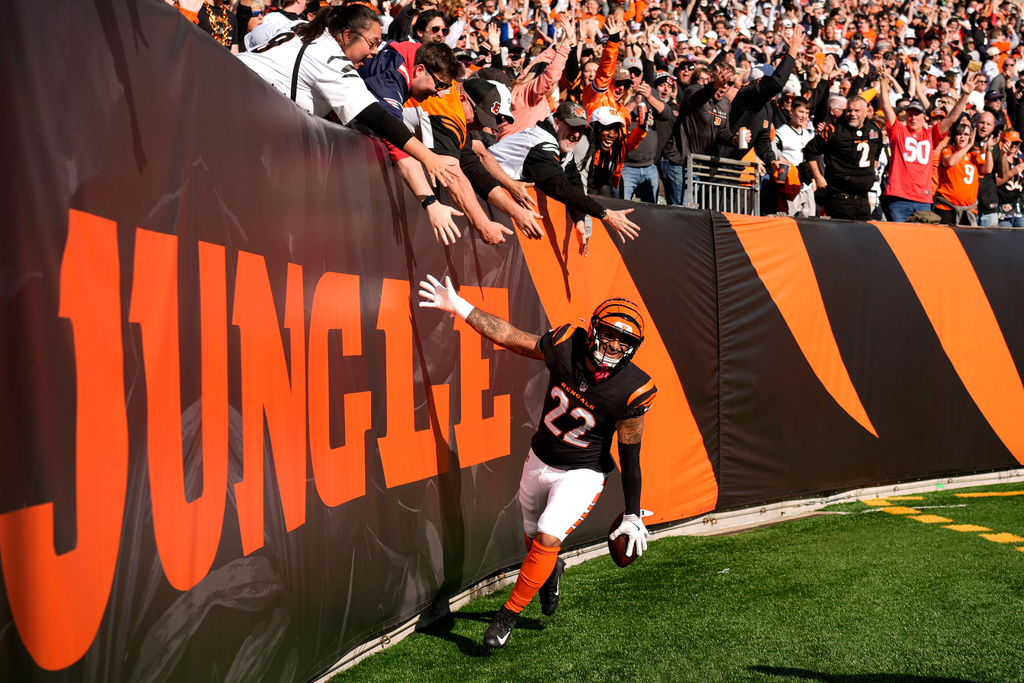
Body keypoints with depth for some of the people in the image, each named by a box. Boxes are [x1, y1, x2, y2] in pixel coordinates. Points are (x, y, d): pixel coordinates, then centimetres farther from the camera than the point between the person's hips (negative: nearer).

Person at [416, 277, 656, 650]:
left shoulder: (631, 391, -25)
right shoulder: (565, 346, -19)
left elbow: (630, 456, -16)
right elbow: (510, 337, -8)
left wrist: (633, 515, -12)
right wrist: (458, 307, -9)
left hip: (582, 473, -4)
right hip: (540, 460, 4)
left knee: (547, 540, -17)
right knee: (535, 537, 20)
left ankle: (509, 614, 2)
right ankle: (551, 573, 55)